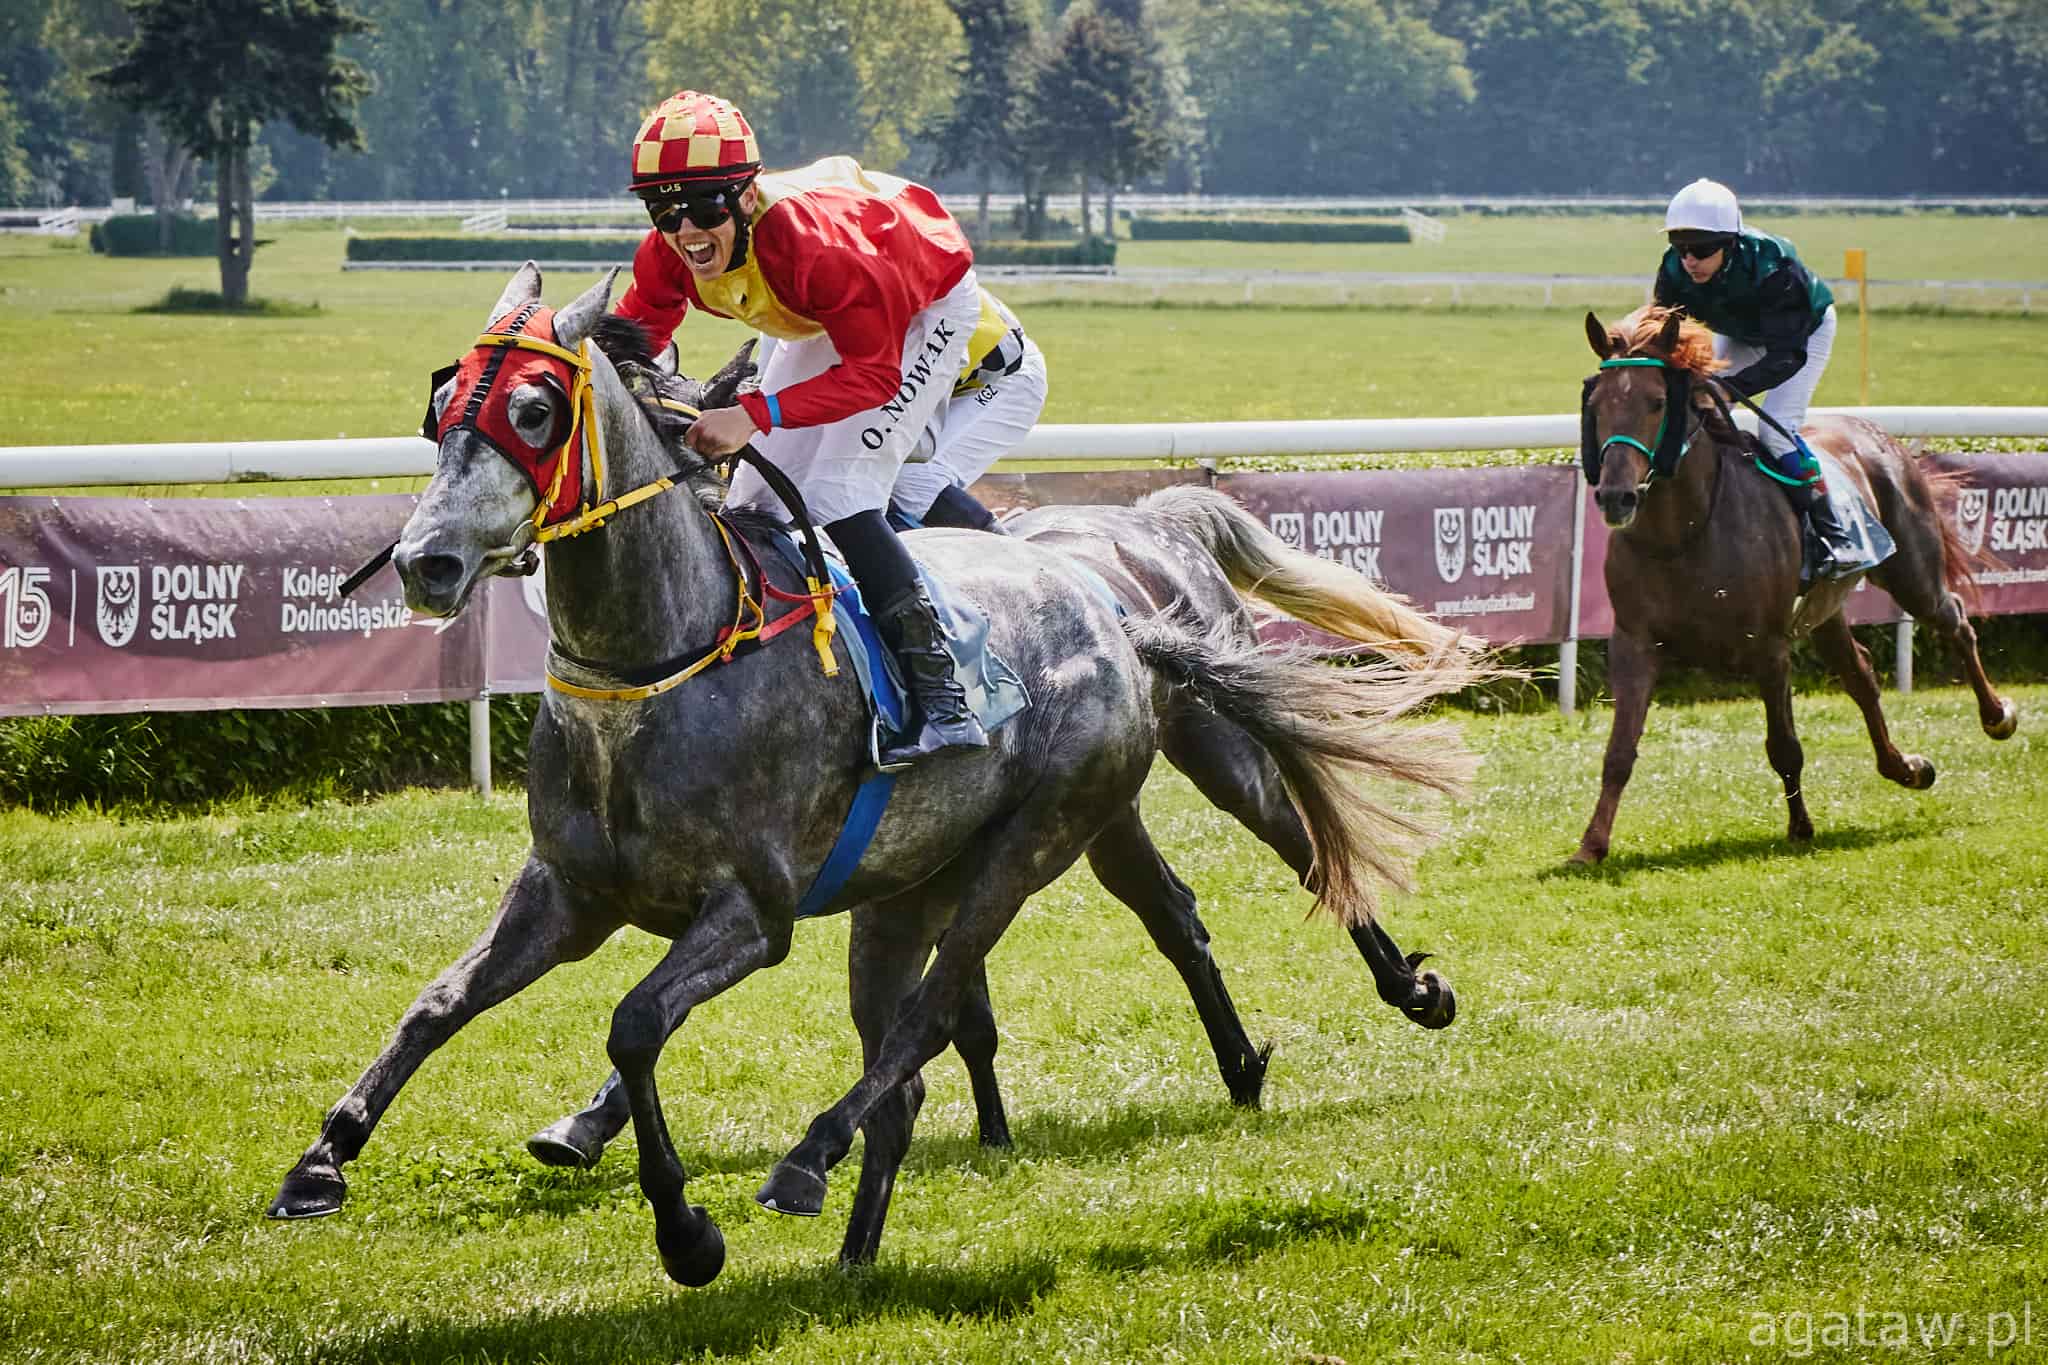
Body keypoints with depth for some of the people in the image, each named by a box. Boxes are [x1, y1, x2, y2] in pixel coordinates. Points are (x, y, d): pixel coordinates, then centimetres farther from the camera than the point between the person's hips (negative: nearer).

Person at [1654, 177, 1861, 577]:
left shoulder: (1772, 267, -43)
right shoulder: (1674, 270, -29)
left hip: (1805, 330, -5)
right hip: (1737, 334, 5)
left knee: (1775, 430, -21)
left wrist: (1731, 387, -58)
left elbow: (1787, 355, -44)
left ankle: (1833, 535, -13)